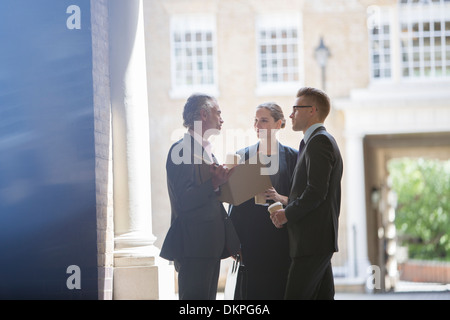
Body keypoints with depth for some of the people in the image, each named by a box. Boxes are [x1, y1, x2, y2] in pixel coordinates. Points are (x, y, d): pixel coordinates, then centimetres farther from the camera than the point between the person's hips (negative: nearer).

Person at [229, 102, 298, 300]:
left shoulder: (291, 156, 5)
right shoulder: (243, 156, 10)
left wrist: (280, 198, -16)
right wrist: (233, 241, -2)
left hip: (279, 238, -1)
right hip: (250, 237, 1)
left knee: (278, 290, -4)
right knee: (252, 290, -3)